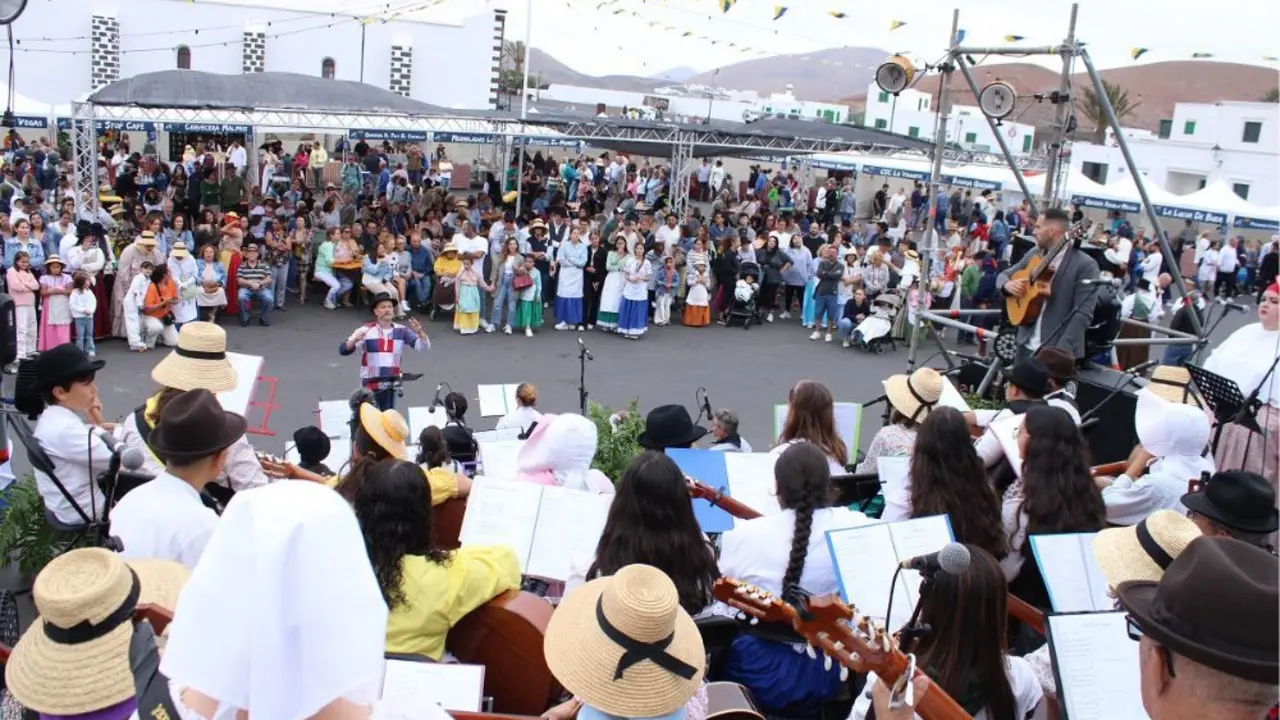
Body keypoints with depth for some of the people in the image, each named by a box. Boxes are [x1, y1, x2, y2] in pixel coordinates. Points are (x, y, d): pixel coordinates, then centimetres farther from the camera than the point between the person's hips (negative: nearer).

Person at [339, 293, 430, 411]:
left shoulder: (401, 331, 1)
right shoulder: (366, 330, -7)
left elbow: (424, 347, -5)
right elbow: (343, 350, -13)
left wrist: (420, 332, -25)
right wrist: (354, 340, -34)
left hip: (391, 383, 3)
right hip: (370, 384, -3)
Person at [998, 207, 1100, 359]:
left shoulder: (1085, 265, -12)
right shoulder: (1033, 255, 9)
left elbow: (1083, 314, -17)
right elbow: (1005, 274, 21)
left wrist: (1062, 350, -25)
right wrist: (1007, 284, -5)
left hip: (1057, 352, -6)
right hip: (1027, 345, 6)